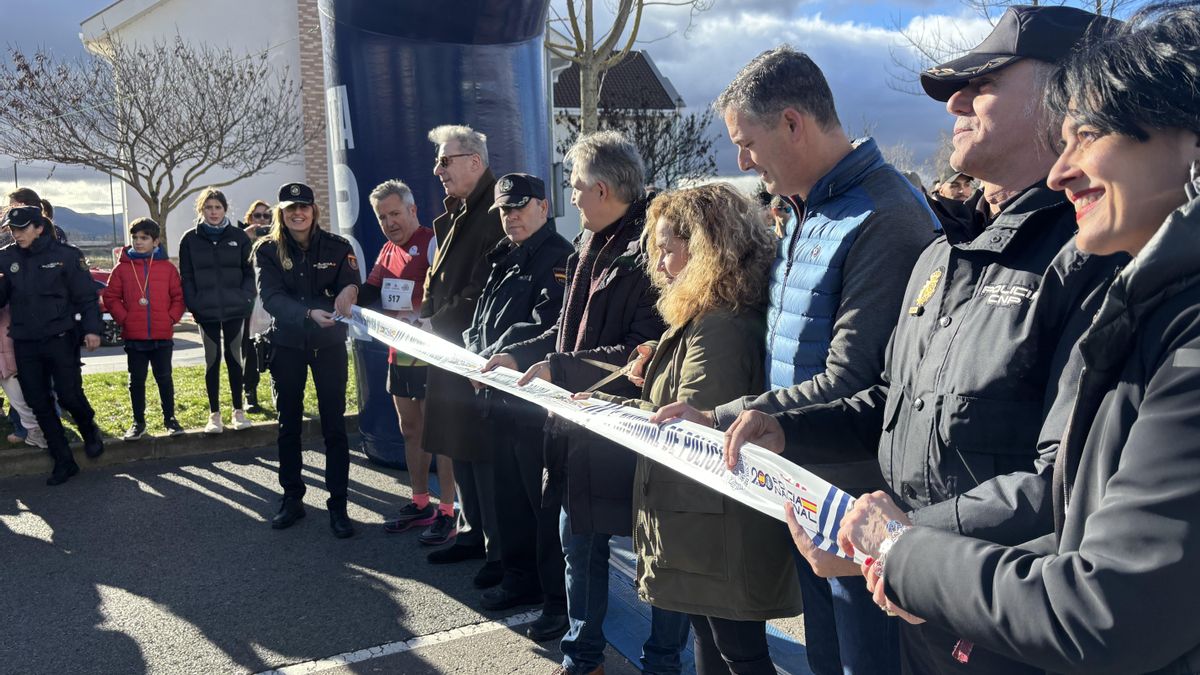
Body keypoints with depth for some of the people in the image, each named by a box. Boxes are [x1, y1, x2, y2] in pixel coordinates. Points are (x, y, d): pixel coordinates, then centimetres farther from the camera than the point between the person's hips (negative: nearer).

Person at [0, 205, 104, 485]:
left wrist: (91, 329, -12)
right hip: (24, 344, 4)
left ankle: (89, 431, 27)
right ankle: (63, 461, 16)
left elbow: (86, 296, -3)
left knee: (69, 395, -6)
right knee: (39, 404, 6)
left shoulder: (65, 255, -5)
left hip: (61, 339, -4)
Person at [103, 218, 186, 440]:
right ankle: (138, 422, 17)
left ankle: (170, 418, 19)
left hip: (163, 336, 0)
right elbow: (111, 297, 5)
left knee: (164, 378, 8)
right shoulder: (122, 268, 3)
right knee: (136, 380, 8)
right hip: (134, 337, 1)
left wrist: (171, 318, -6)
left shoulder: (167, 267, 2)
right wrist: (123, 318, -5)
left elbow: (178, 296, 5)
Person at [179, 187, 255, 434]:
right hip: (206, 311, 0)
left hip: (234, 310, 0)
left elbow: (249, 272, 4)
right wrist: (193, 305, -6)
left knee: (234, 358, 7)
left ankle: (238, 411, 16)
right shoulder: (190, 240, 3)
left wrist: (245, 299, -8)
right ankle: (214, 414, 12)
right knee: (212, 360, 5)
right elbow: (187, 277, 3)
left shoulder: (239, 237, 4)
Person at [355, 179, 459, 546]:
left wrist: (417, 320, -29)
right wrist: (350, 294, -12)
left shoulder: (432, 244, -14)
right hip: (399, 354, 9)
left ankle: (447, 512, 5)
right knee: (411, 430, 15)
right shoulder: (388, 251, 13)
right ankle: (420, 505, 27)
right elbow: (369, 294, 8)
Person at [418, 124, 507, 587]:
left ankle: (500, 550, 9)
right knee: (460, 449, 17)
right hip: (451, 352, 10)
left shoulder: (494, 214, -16)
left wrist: (434, 325, -14)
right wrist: (425, 316, 6)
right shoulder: (457, 214, 15)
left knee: (484, 454, -3)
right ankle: (473, 533, 30)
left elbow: (479, 295, -21)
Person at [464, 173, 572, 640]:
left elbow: (545, 330, -22)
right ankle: (521, 580, 33)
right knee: (509, 495, 18)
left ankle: (559, 599, 10)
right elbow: (480, 320, 19)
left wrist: (490, 358, -18)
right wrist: (476, 352, 0)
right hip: (500, 397, 9)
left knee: (546, 502, -1)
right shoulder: (503, 258, 16)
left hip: (537, 402, -9)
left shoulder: (559, 258, -12)